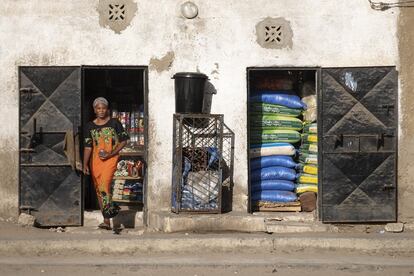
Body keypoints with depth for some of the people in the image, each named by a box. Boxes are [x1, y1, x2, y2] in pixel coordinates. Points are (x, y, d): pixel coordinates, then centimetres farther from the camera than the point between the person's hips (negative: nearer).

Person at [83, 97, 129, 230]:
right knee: (98, 189, 8)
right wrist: (85, 164, -3)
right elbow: (88, 146, 7)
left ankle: (107, 220, -20)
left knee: (104, 185, -19)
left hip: (110, 159, -5)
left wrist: (111, 154, -10)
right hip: (95, 159, 5)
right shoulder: (90, 126, 8)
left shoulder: (114, 123, 0)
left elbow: (123, 140, 1)